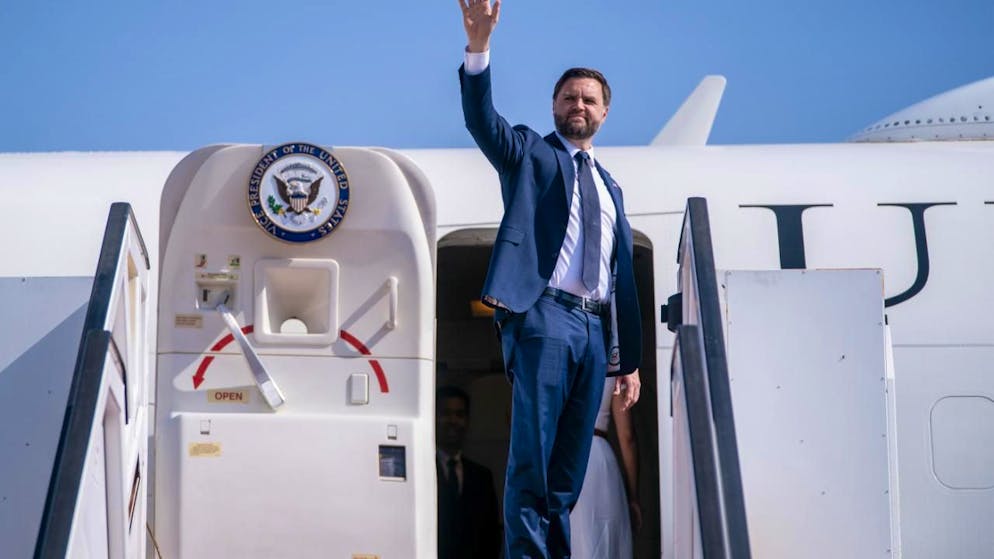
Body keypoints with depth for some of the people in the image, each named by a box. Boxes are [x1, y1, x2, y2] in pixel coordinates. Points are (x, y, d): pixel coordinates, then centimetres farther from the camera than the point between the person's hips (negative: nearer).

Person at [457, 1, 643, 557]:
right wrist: (479, 46, -26)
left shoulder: (610, 188, 24)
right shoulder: (530, 153, 11)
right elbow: (482, 119, -9)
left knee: (570, 467, 5)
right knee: (532, 456, -12)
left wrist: (630, 359, 17)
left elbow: (624, 276, 22)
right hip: (543, 317, -5)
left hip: (594, 330, 5)